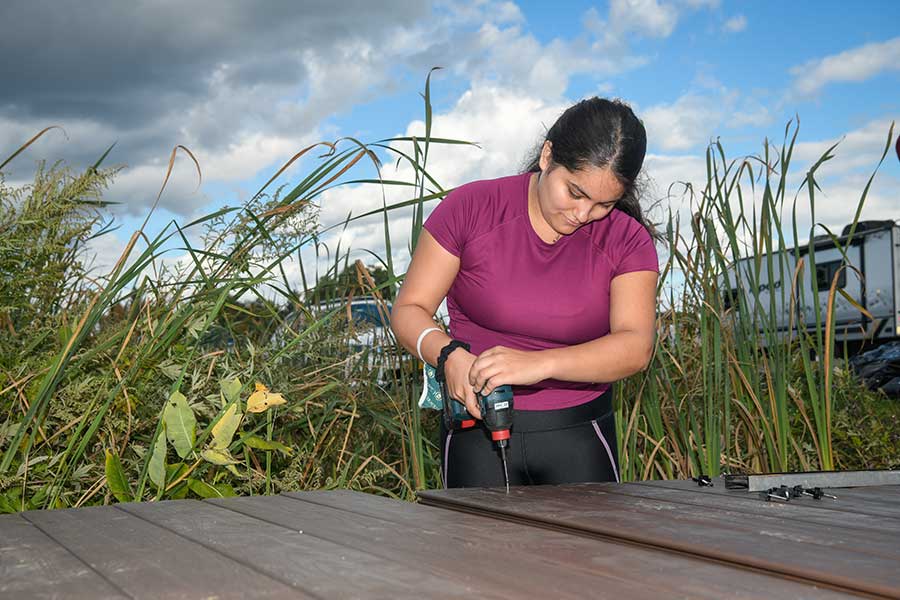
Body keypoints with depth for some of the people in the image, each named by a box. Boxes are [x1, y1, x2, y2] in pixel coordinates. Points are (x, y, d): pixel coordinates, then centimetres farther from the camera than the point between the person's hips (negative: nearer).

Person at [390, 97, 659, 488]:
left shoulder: (627, 240, -3)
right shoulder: (471, 208, -6)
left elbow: (636, 346, -16)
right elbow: (408, 310, -3)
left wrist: (539, 364, -32)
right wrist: (450, 356, -24)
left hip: (580, 438, 1)